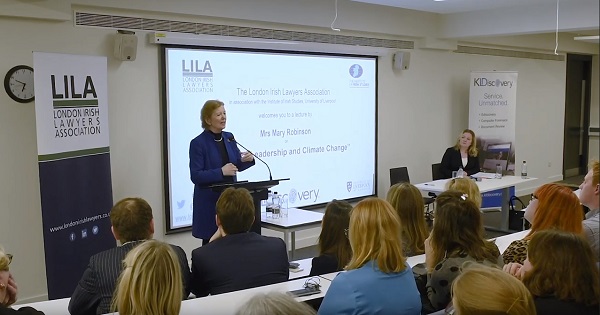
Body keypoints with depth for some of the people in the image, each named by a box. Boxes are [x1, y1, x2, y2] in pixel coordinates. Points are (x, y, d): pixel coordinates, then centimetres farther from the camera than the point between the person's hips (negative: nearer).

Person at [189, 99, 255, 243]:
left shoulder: (229, 137, 7)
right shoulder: (198, 143, -11)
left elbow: (237, 165, 14)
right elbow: (195, 176, -15)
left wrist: (248, 159, -7)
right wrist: (221, 172, -24)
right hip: (209, 201, -5)